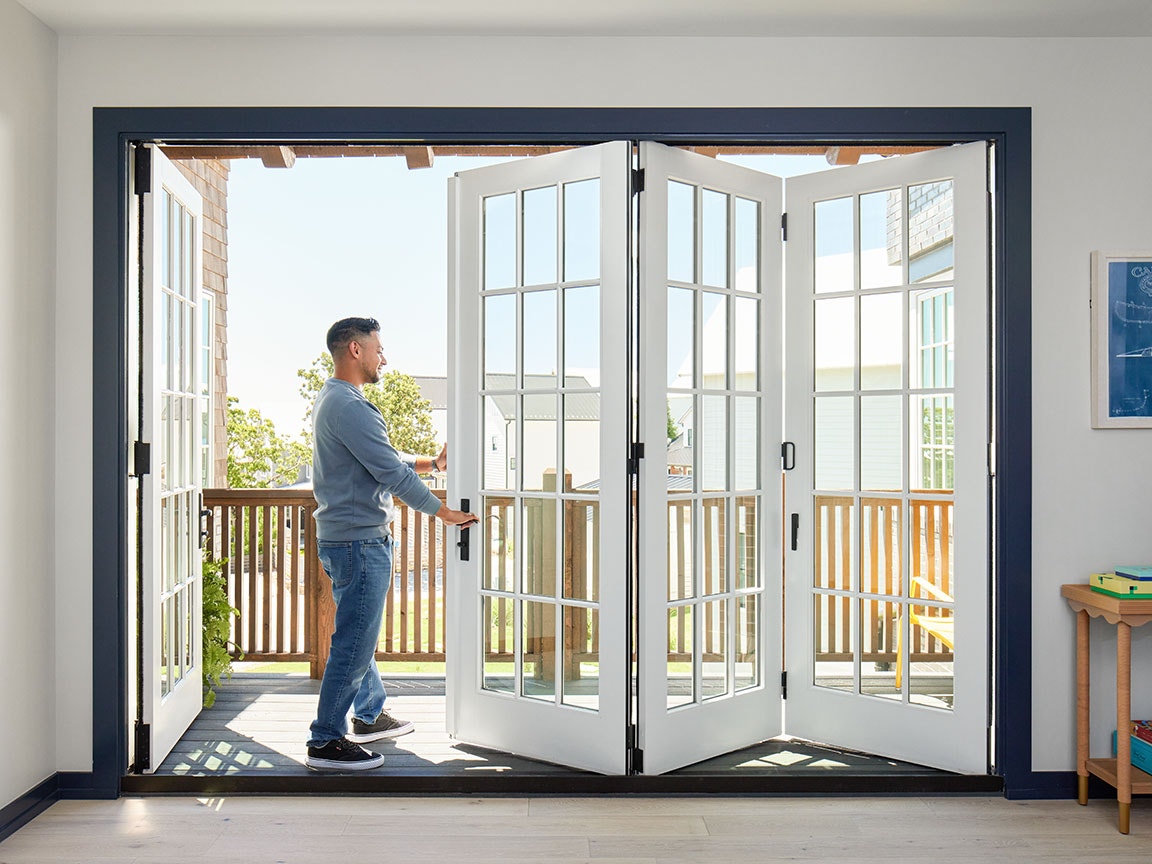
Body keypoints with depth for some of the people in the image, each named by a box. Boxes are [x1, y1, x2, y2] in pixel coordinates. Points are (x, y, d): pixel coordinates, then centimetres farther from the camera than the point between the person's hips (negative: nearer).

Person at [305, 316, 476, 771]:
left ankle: (370, 716, 35)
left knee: (359, 635, 21)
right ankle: (325, 742, 6)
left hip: (349, 538, 11)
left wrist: (432, 462, 18)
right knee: (354, 643, -4)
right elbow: (392, 471, -19)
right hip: (359, 541, -11)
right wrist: (442, 511, -10)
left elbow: (385, 458, 21)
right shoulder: (349, 406, -19)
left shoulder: (333, 398, 16)